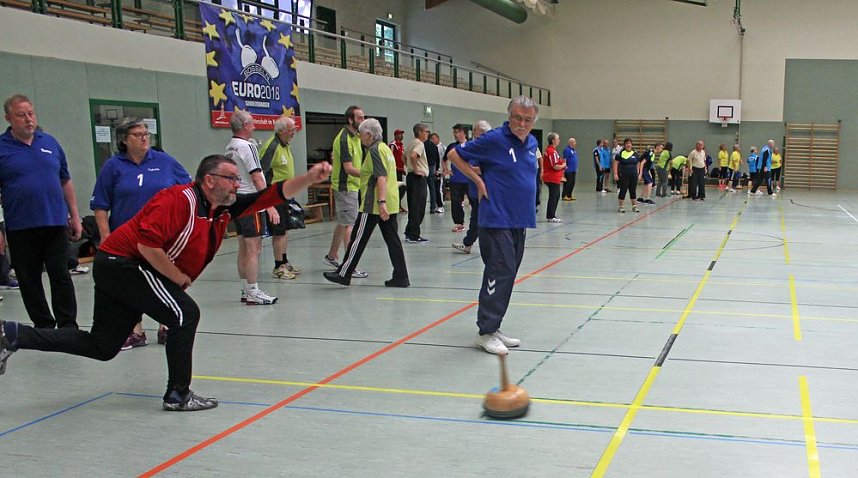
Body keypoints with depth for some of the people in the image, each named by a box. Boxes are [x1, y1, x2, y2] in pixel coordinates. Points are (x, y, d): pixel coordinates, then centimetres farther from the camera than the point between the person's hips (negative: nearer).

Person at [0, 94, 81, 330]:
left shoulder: (50, 142, 8)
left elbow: (66, 181, 13)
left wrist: (75, 216, 10)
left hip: (55, 223, 1)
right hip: (20, 228, -1)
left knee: (61, 277, 3)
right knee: (29, 281, 7)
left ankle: (68, 326, 10)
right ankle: (44, 326, 19)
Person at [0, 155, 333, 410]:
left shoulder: (224, 209, 4)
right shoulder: (179, 199, -21)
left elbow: (273, 195, 5)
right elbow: (147, 244, -29)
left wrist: (310, 178, -5)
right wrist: (180, 278, -19)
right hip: (124, 262, -10)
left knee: (101, 346, 13)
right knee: (185, 313, -14)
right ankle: (178, 395, -4)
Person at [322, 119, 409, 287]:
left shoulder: (374, 150, -12)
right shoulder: (385, 148, 17)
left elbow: (381, 178, -22)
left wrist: (381, 202, -27)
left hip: (374, 204, -9)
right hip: (390, 203, 9)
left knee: (358, 239, 0)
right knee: (392, 240, 8)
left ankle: (343, 274, 9)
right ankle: (401, 277, 7)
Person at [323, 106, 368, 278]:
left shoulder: (355, 136, 11)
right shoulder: (344, 139, -19)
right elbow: (349, 168, -24)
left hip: (352, 186, 10)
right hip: (345, 186, -10)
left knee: (342, 223, 18)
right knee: (349, 225, -9)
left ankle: (332, 256, 31)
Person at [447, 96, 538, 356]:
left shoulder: (532, 143, 10)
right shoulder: (494, 139, -12)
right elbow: (455, 154, -6)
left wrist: (527, 212, 14)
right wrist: (479, 181, -9)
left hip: (520, 220, 8)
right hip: (497, 220, -8)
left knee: (508, 276, 11)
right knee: (499, 273, -10)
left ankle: (494, 328, 20)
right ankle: (486, 332, -2)